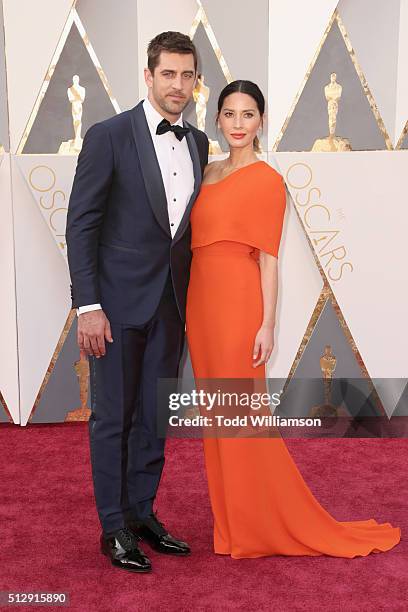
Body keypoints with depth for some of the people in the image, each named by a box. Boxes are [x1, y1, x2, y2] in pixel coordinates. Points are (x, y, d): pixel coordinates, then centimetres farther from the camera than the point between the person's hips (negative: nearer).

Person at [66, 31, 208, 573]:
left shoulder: (198, 143, 9)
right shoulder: (109, 136, -8)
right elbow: (81, 225, -10)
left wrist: (191, 299, 10)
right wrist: (88, 306, -15)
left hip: (171, 304, 6)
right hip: (119, 303, -5)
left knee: (155, 416, 14)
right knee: (112, 417, 5)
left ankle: (142, 514, 30)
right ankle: (114, 527, 20)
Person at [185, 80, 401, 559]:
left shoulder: (266, 179, -7)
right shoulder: (208, 172, 14)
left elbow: (268, 257, -11)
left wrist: (267, 325, -14)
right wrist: (189, 310, 12)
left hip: (237, 301, -7)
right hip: (201, 301, 7)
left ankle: (261, 526, 17)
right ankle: (231, 522, 27)